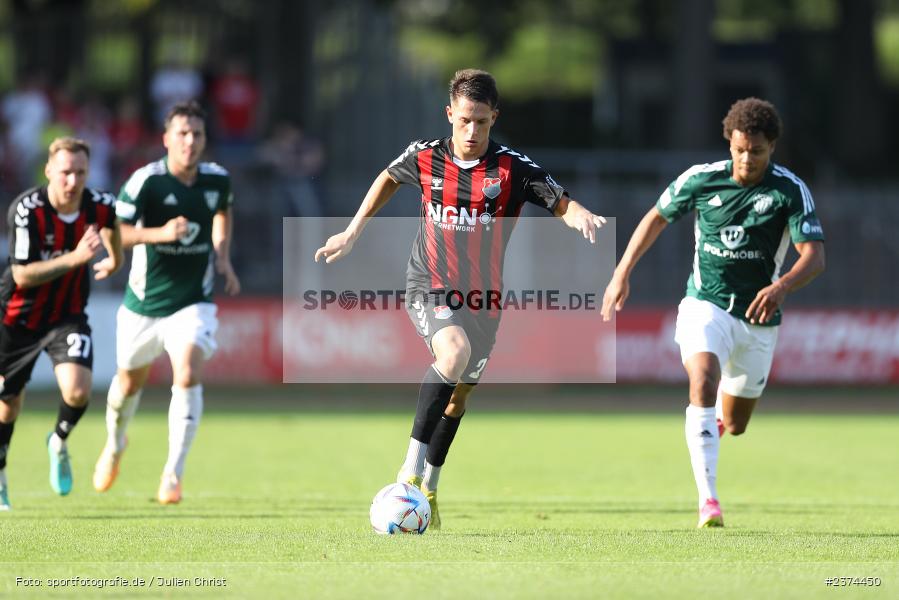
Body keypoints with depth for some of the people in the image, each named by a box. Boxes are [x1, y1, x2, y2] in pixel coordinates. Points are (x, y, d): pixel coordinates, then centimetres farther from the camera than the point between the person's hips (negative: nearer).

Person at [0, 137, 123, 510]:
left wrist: (115, 258, 29)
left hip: (68, 317, 2)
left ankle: (59, 442, 12)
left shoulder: (100, 206, -12)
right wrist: (74, 258, -35)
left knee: (77, 391, -22)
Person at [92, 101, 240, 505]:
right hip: (144, 304, -1)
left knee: (188, 376, -22)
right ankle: (115, 446, 49)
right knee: (130, 381, 17)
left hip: (194, 302, 1)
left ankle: (173, 472, -15)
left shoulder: (218, 179, -3)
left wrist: (223, 256, 7)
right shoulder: (146, 181, -16)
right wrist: (160, 232, -33)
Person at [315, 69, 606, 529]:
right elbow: (389, 179, 17)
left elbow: (561, 203, -11)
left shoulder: (512, 169, -9)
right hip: (428, 288, -2)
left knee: (460, 392, 13)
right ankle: (411, 466, -27)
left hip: (482, 296, 2)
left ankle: (428, 487, 35)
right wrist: (351, 234, 19)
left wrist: (579, 215, -35)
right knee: (455, 352, -32)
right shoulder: (424, 158, -4)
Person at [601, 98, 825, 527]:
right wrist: (622, 274, 5)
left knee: (734, 424, 13)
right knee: (703, 382, -31)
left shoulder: (791, 191, -10)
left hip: (758, 318, 1)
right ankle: (708, 500, -35)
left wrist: (782, 287, -37)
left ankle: (710, 422, 54)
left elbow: (815, 256, -17)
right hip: (705, 306, -1)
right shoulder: (702, 179, -6)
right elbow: (656, 218, 10)